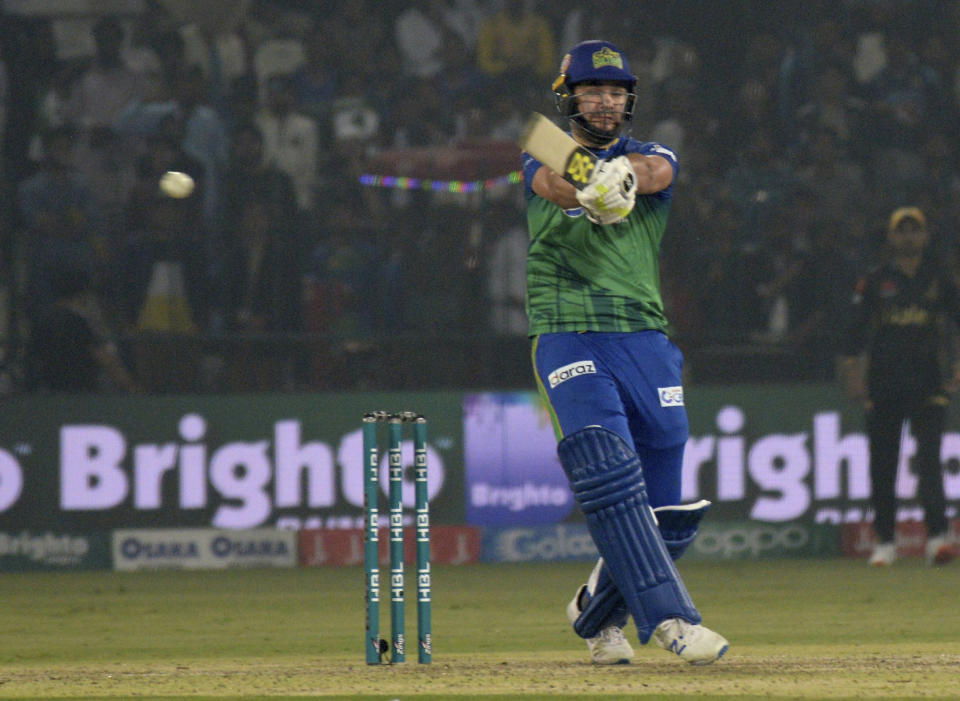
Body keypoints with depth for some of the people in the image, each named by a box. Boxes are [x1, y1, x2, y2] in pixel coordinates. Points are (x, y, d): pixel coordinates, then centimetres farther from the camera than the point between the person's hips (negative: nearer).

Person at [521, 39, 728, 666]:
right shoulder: (545, 160, 12)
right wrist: (592, 197, -40)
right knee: (611, 476, -25)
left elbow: (654, 172, -12)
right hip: (569, 341, -3)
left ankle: (597, 610, 29)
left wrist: (624, 176, -38)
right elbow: (554, 183, -15)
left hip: (646, 341, 3)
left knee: (664, 515, 4)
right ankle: (668, 618, -31)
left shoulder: (655, 159, 14)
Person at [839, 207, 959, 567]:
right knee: (882, 464, 3)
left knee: (929, 457, -13)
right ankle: (884, 541, 12)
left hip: (929, 384, -1)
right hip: (884, 385, 1)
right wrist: (851, 368, -8)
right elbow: (856, 328, 4)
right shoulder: (875, 281, 7)